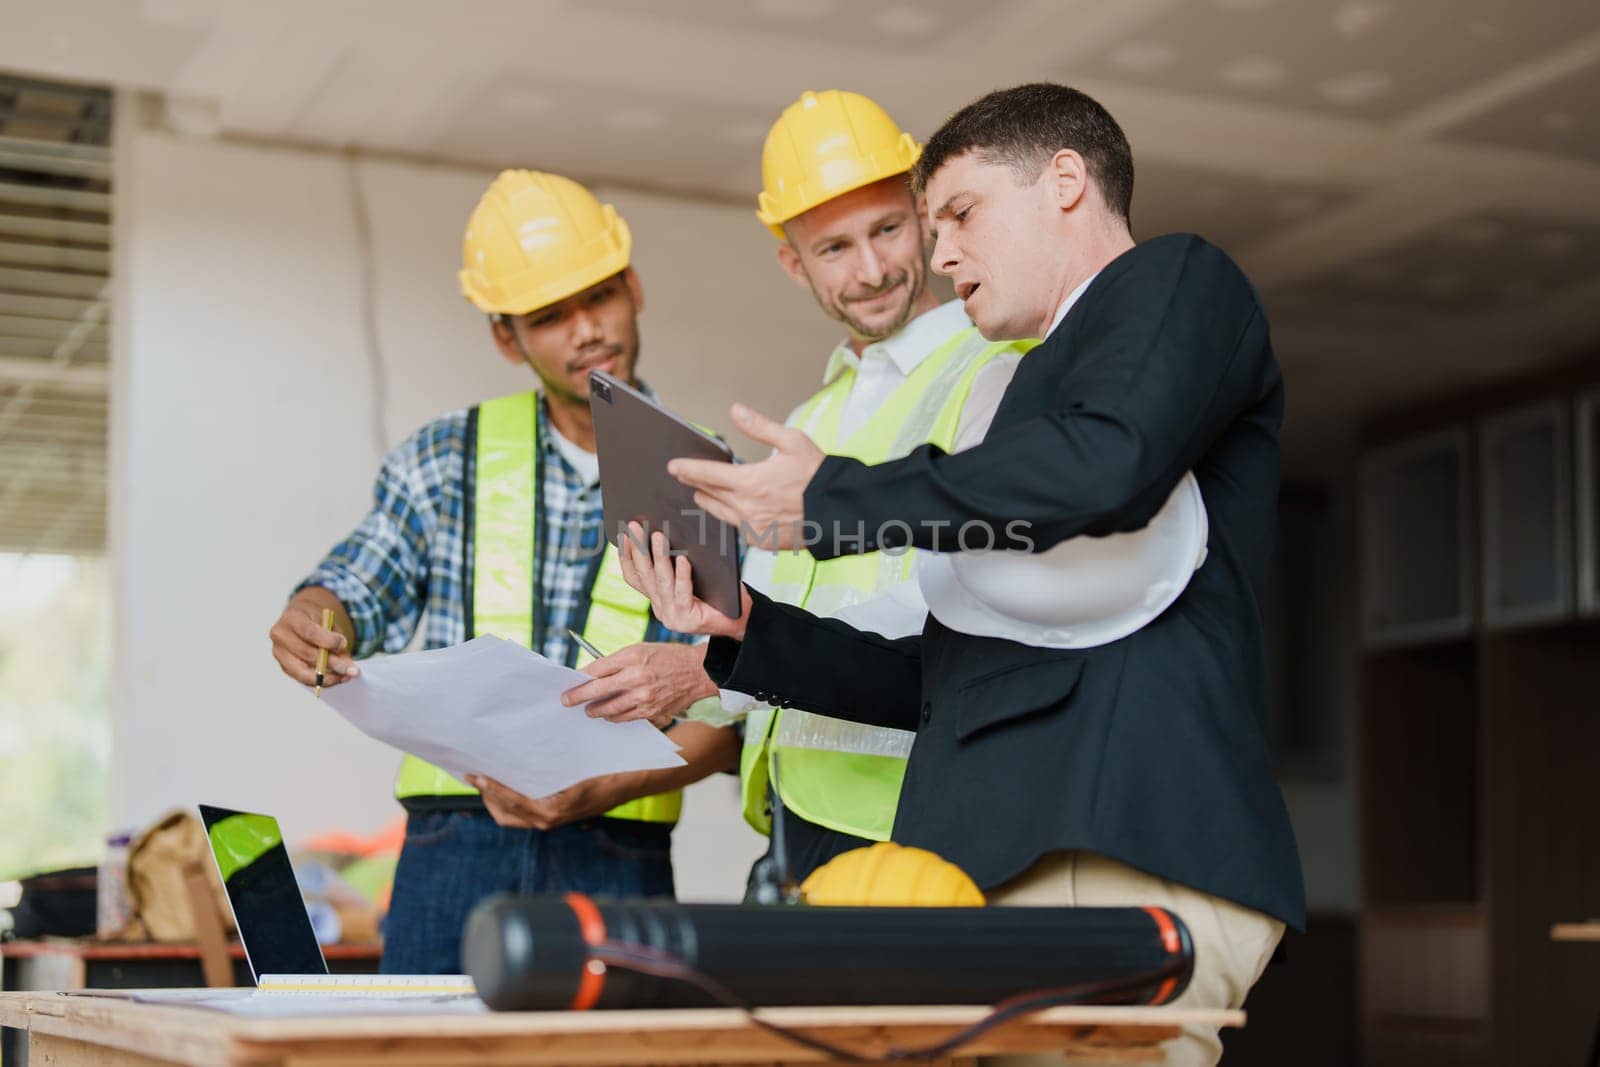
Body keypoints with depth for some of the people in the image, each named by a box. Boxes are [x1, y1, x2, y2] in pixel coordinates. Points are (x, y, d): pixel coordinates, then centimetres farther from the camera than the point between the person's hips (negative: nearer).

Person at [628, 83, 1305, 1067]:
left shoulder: (1179, 278, 8)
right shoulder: (1031, 389, 32)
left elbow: (1105, 465, -16)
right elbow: (939, 678, 29)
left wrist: (830, 499, -6)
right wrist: (744, 627, 18)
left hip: (1125, 847, -8)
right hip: (996, 869, 8)